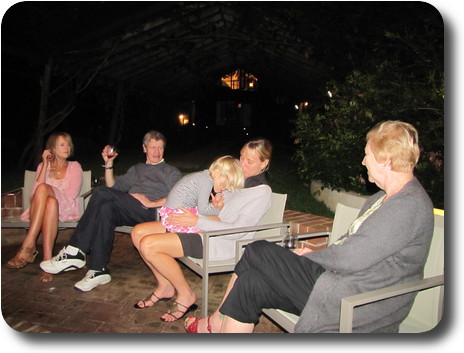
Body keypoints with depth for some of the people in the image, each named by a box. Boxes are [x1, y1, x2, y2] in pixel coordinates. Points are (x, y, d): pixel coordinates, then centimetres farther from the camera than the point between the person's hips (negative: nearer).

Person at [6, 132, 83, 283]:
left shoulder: (74, 166, 14)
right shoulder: (43, 166, 20)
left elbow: (72, 194, -1)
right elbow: (35, 191, 1)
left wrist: (45, 194, -9)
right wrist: (45, 165, 0)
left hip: (66, 208, -1)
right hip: (41, 209, 2)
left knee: (43, 188, -34)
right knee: (50, 203, -37)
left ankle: (28, 246, -39)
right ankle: (47, 259, -44)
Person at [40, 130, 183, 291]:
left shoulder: (171, 171, 17)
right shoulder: (136, 169, 35)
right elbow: (113, 186, 29)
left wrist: (152, 203, -13)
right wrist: (108, 164, 16)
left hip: (150, 213, -5)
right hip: (127, 213, 5)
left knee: (101, 193, -25)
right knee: (105, 207, -31)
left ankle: (74, 252, -26)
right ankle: (99, 270, -29)